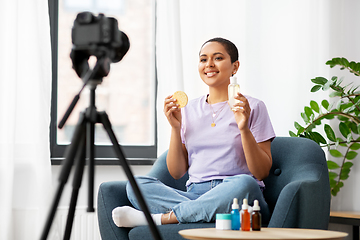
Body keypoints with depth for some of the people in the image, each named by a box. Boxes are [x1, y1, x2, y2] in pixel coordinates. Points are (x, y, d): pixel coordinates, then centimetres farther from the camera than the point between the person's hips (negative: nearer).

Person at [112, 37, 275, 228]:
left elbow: (262, 172, -1)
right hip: (195, 194, 3)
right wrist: (175, 127, 2)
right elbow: (176, 173, 13)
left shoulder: (252, 107, 6)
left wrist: (244, 129, -14)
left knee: (244, 184, -38)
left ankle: (160, 218, -28)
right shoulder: (188, 109, 16)